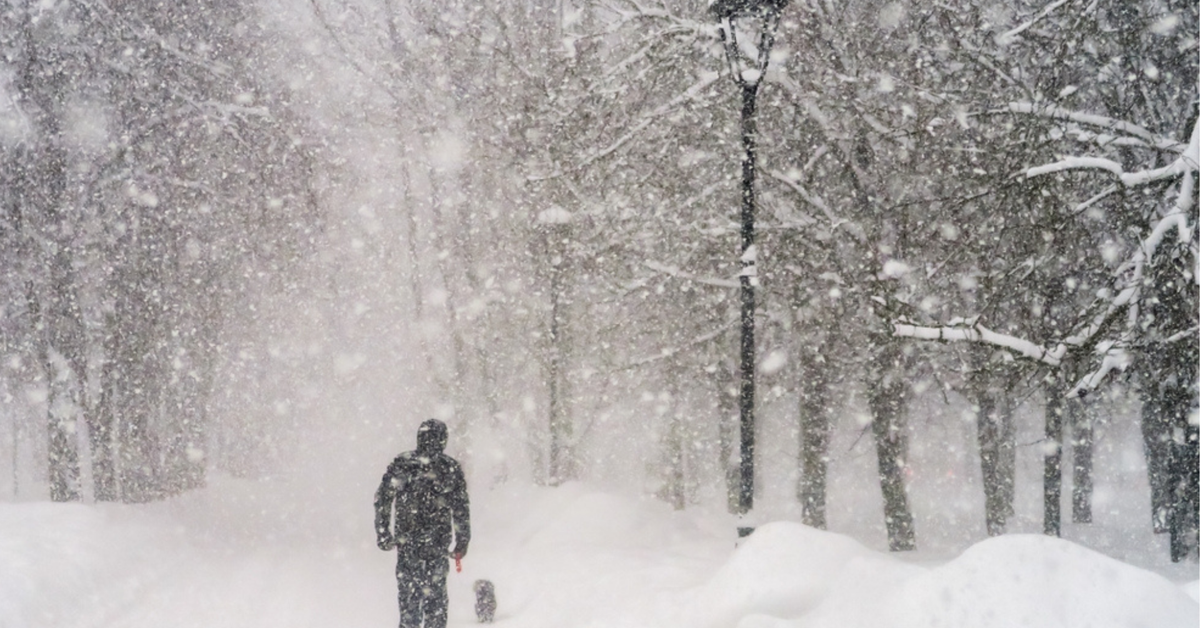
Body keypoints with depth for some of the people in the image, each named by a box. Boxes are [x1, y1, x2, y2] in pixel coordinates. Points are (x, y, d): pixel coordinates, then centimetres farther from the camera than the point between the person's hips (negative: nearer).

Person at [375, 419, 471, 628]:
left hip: (405, 539, 2)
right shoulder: (451, 467, -2)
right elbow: (461, 508, -1)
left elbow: (382, 498, 2)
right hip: (437, 540, -2)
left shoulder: (400, 463, 2)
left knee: (408, 589, 11)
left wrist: (382, 532, 6)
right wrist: (462, 541, 5)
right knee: (435, 590, 5)